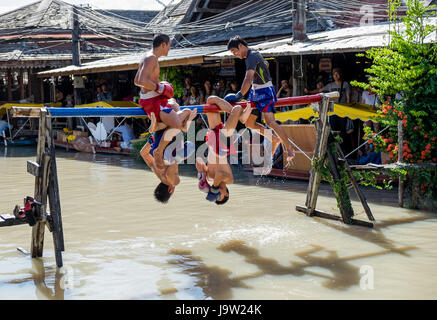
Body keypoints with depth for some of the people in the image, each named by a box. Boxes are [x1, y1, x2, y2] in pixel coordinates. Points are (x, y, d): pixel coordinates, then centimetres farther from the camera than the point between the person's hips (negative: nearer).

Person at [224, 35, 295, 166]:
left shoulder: (252, 56, -17)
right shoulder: (253, 55, 13)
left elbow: (248, 79, -29)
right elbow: (265, 64, 33)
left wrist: (239, 95, -33)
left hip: (265, 91, -10)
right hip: (255, 91, 10)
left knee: (270, 121, -21)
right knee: (249, 123, 7)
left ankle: (289, 149, -15)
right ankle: (275, 139, 17)